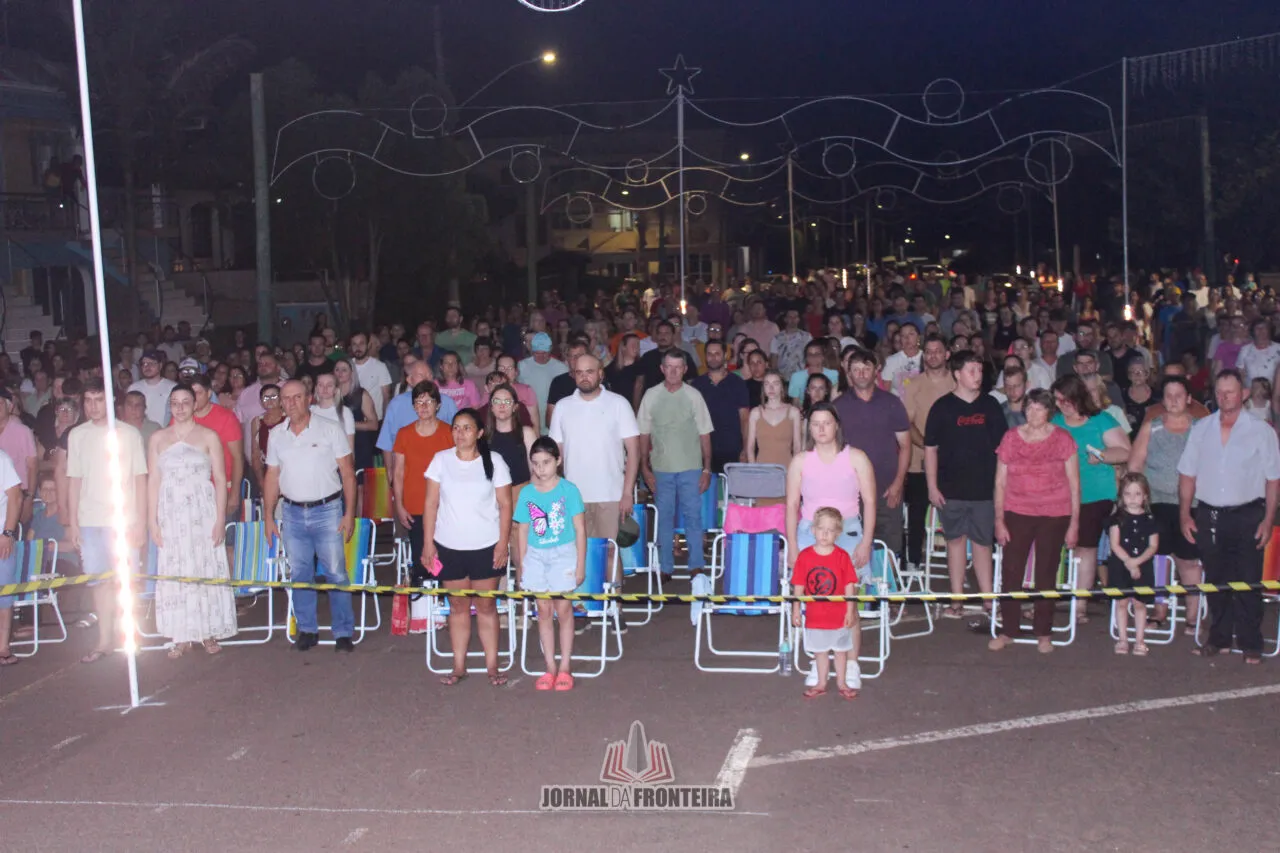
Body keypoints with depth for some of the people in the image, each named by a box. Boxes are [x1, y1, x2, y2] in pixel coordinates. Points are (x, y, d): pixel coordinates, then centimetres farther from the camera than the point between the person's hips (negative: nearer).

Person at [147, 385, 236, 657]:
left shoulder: (208, 436, 3)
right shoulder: (158, 439, 8)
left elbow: (220, 479, 0)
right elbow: (153, 481, 7)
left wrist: (220, 519, -7)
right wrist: (152, 521, 1)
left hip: (203, 512, -2)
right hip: (171, 514, 2)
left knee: (207, 569, 0)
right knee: (174, 573, 1)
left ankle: (209, 633, 10)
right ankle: (182, 636, 7)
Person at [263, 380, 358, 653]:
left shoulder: (330, 429, -4)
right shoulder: (276, 435, 7)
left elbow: (347, 473, -3)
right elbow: (272, 477, 13)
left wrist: (349, 513, -8)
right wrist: (268, 516, 9)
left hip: (328, 510, -3)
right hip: (293, 513, 3)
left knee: (336, 573, -3)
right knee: (299, 574, 8)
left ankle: (343, 632, 5)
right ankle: (307, 630, 19)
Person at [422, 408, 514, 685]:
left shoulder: (493, 461, -3)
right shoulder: (441, 460, 0)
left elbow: (505, 505, -2)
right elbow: (431, 504, 2)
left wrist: (503, 543, -7)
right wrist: (428, 543, -2)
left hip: (486, 547, -1)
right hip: (449, 547, 1)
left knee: (486, 606, 4)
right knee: (458, 605, 8)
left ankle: (492, 666, 12)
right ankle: (459, 666, 16)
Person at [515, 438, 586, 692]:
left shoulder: (568, 490, -6)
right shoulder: (526, 493, 2)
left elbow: (580, 529, -4)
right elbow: (522, 531, 8)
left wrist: (580, 564, -5)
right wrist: (521, 564, 6)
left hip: (563, 555, -3)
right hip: (536, 556, 3)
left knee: (563, 609, 1)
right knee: (544, 610, 7)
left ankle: (564, 668, 11)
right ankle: (549, 668, 16)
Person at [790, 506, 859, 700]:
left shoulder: (842, 556, -7)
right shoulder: (804, 556, -5)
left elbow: (849, 586, -5)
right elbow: (798, 585, -1)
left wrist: (850, 611, -7)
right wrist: (795, 610, -2)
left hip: (839, 615, -1)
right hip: (815, 616, 1)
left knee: (840, 650, 13)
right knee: (820, 651, 13)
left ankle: (841, 683, 27)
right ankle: (821, 683, 26)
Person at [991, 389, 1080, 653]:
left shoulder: (1062, 439, 0)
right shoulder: (1011, 438, 3)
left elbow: (1074, 483, 3)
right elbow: (1000, 482, 6)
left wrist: (1074, 522, 0)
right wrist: (999, 520, 2)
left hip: (1054, 515, -1)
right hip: (1017, 514, 1)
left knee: (1046, 574, 5)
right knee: (1010, 571, -3)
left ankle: (1043, 633, 16)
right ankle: (1008, 630, 8)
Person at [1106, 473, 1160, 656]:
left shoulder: (1149, 519, 4)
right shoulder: (1117, 518, 1)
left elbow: (1153, 546, 0)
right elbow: (1115, 545, -5)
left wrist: (1137, 561, -13)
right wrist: (1128, 561, -16)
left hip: (1143, 566, 0)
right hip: (1119, 565, 0)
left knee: (1139, 603, 3)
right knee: (1122, 602, 3)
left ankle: (1140, 640, 11)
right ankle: (1122, 639, 10)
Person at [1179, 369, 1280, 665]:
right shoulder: (1201, 429, 8)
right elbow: (1187, 474, 10)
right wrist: (1185, 514, 3)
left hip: (1247, 515, -3)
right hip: (1208, 515, 3)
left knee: (1248, 582, -1)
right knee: (1215, 581, 10)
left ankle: (1250, 644, 8)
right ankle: (1219, 639, 21)